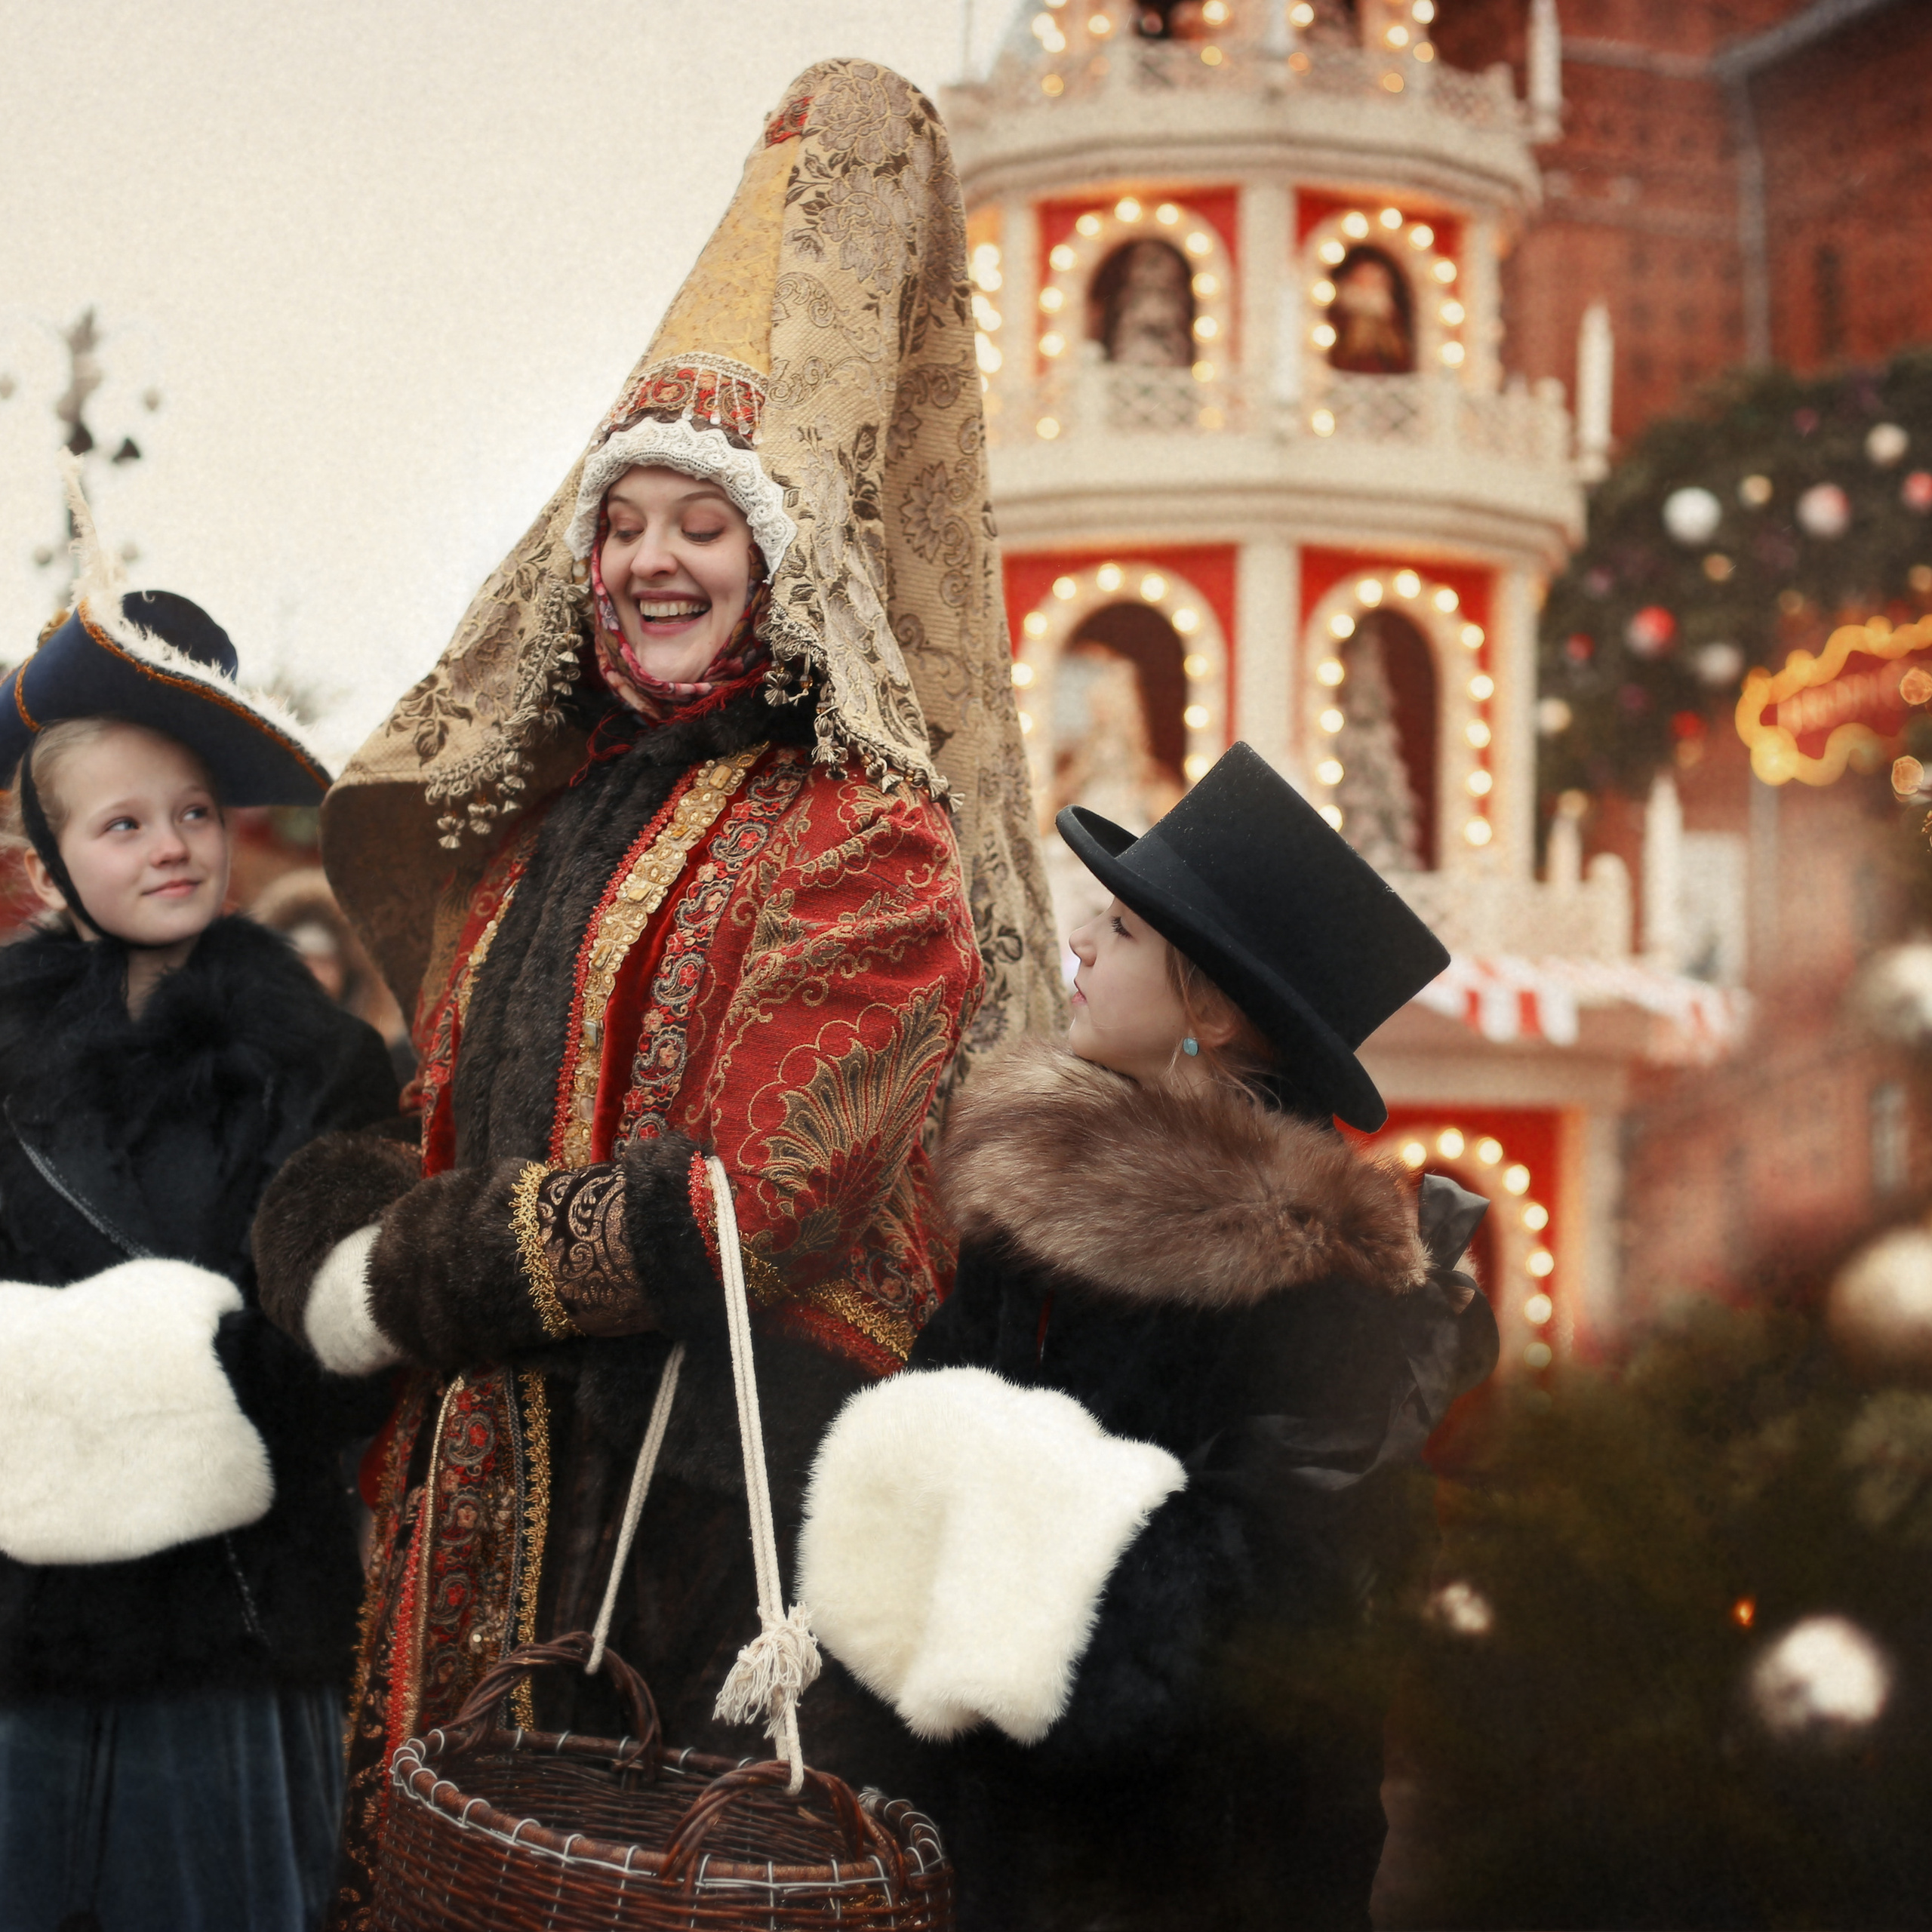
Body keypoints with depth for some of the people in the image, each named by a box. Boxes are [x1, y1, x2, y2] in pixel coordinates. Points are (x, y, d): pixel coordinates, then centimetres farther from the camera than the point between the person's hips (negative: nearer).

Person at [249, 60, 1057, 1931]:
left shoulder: (862, 846, -7)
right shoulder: (536, 826, 15)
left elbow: (761, 1196, -17)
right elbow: (424, 1135, 16)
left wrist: (412, 1280, -10)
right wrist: (336, 1234, -7)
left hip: (742, 1493, -6)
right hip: (497, 1490, 6)